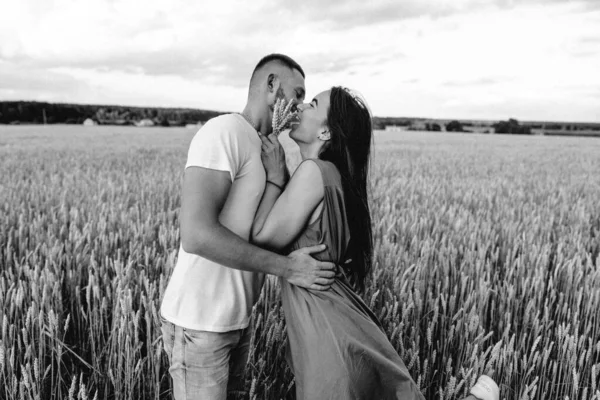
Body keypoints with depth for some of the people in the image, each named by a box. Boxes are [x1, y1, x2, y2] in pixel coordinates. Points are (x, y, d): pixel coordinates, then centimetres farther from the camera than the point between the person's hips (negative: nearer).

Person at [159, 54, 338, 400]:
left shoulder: (268, 149, 11)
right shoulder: (224, 132, -17)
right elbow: (196, 234, -27)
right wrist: (286, 267, -23)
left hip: (237, 316, 8)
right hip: (201, 322, -8)